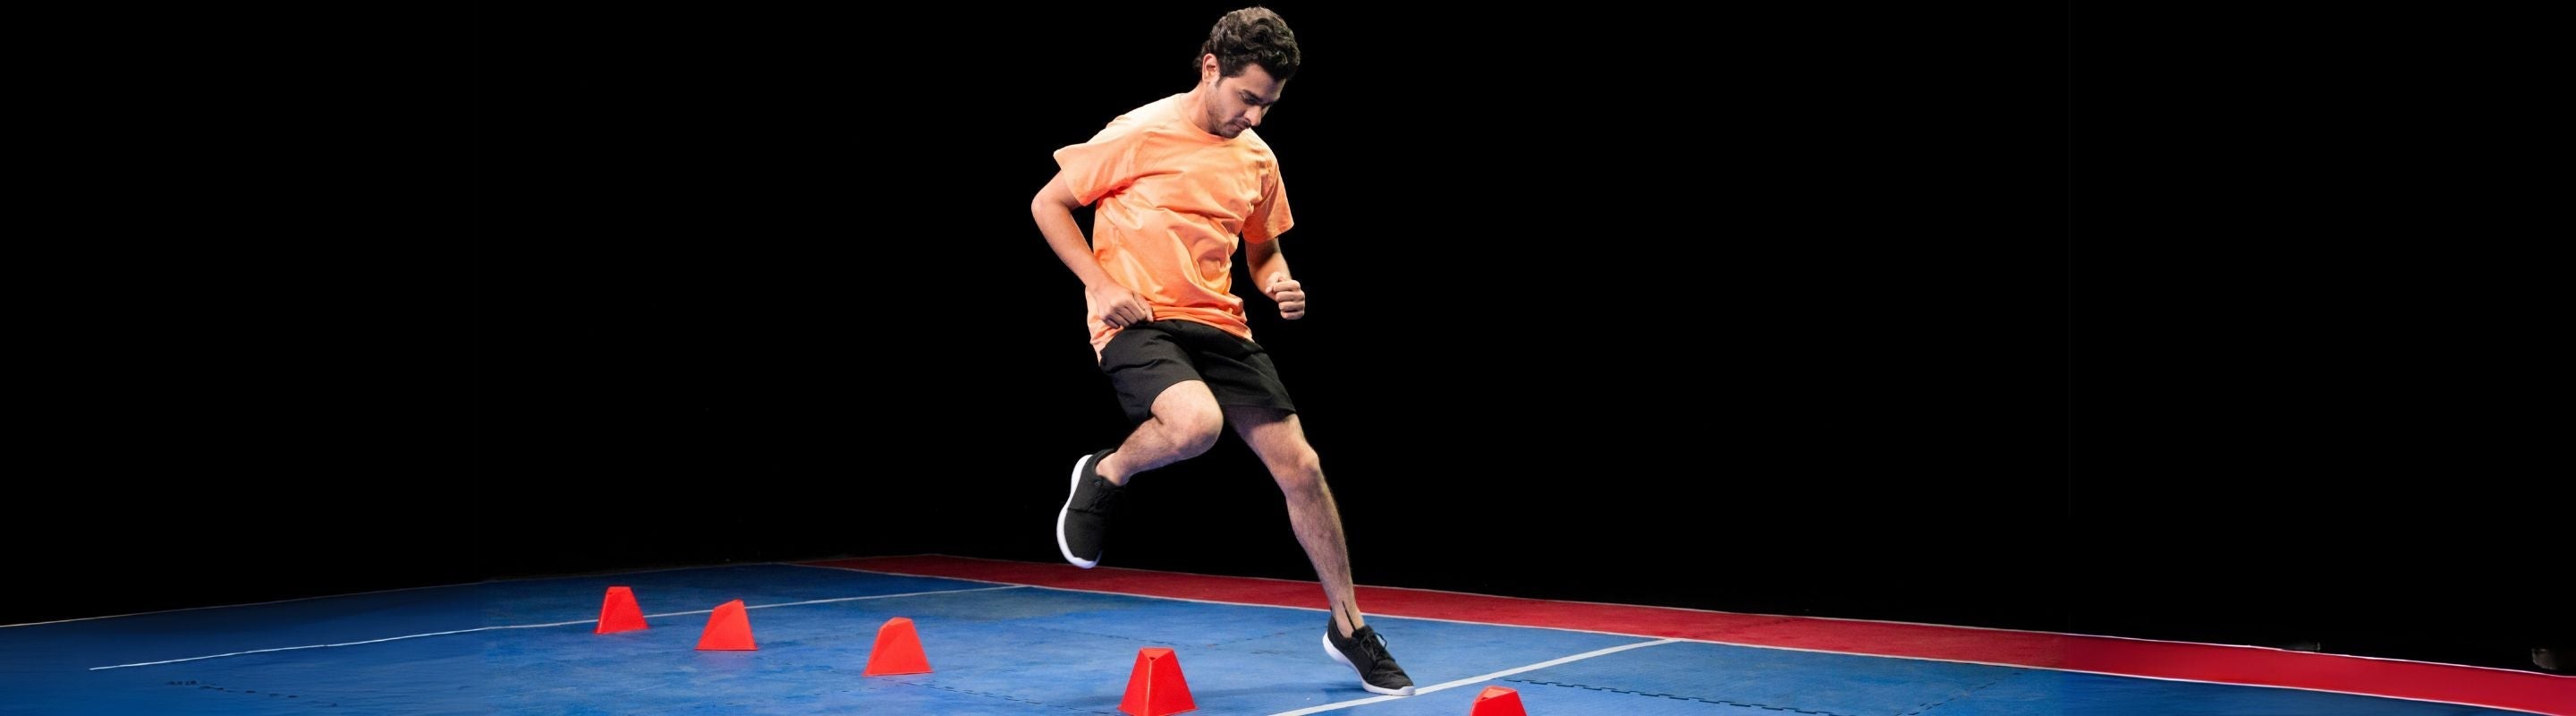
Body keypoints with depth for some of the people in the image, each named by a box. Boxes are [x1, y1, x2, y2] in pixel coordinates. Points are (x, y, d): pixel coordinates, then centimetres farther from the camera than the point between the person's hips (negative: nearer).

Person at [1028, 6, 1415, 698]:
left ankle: (1348, 627, 13)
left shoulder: (1258, 158, 9)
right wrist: (1102, 284, -11)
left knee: (1298, 464, -2)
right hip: (1136, 324, -5)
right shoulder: (1139, 135, -8)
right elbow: (1048, 204, -1)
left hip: (1219, 325, 5)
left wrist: (1279, 284, 1)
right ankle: (1104, 476, -2)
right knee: (1195, 423, -36)